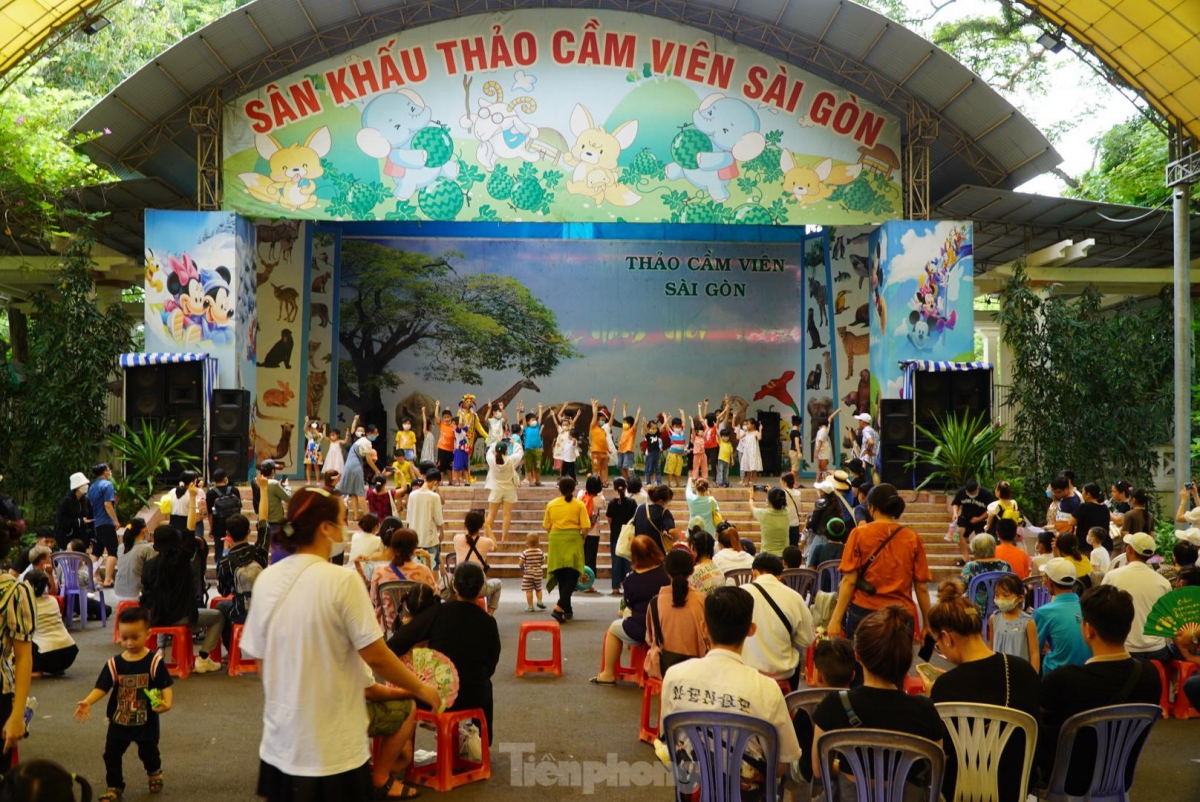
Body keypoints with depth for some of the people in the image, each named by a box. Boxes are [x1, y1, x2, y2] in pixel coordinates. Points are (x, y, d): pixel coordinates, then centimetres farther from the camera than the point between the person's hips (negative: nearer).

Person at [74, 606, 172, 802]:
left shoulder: (155, 661, -17)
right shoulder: (114, 664, -9)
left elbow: (165, 685, -16)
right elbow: (101, 687, -13)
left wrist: (166, 702, -34)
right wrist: (87, 702, -30)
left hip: (146, 721, -2)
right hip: (119, 720, 2)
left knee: (149, 752, 19)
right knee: (111, 755, 7)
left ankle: (155, 774, 50)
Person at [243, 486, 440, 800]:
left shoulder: (266, 580, -1)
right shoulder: (341, 581, -18)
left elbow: (261, 660, 6)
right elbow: (376, 657, -15)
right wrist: (421, 688, 0)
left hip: (280, 742, 6)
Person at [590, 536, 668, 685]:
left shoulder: (631, 580, -13)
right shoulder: (667, 572, -8)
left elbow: (630, 606, 2)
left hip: (641, 630, -4)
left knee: (614, 628, 25)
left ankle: (608, 674, 30)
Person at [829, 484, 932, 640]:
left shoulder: (859, 534, -2)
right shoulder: (913, 538, 2)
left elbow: (849, 581, -6)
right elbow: (921, 587, 2)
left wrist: (836, 618, -4)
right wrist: (927, 623, 10)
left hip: (863, 613, -1)